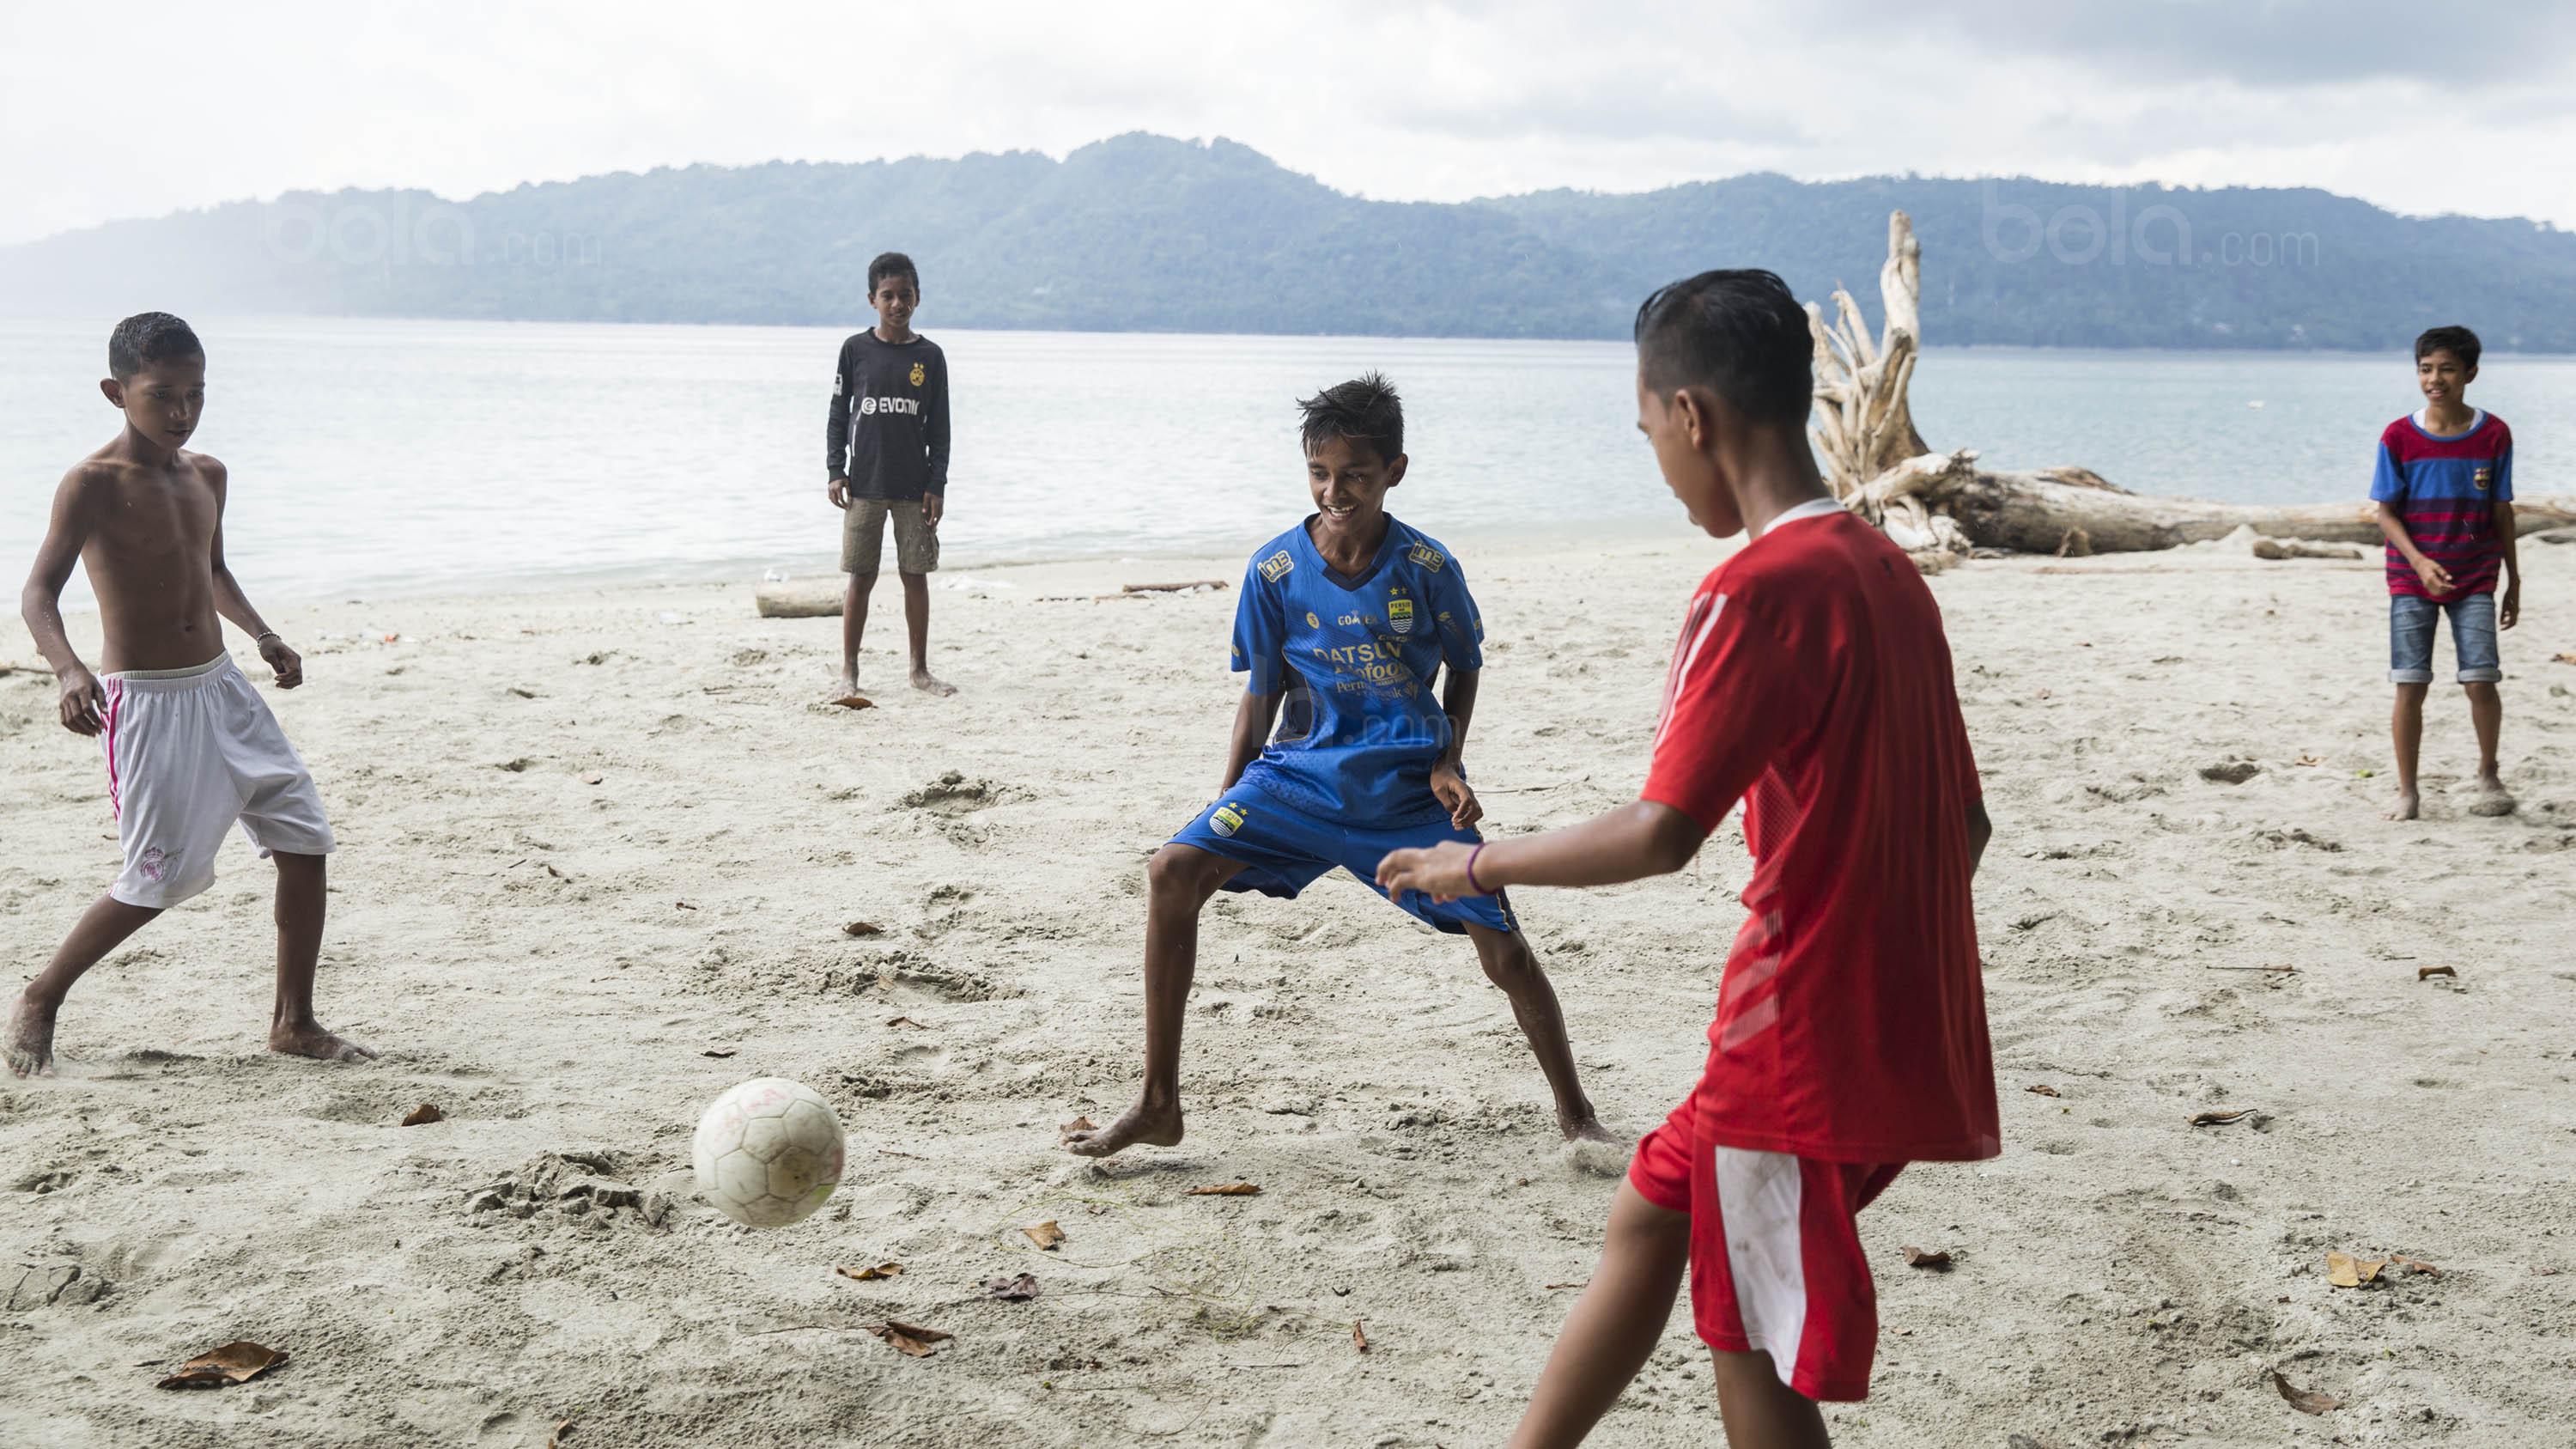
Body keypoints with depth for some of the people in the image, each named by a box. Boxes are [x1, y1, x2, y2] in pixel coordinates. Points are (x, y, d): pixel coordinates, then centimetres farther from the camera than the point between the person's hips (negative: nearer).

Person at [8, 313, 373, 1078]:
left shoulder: (207, 476, 9)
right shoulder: (93, 484, -12)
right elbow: (39, 593, -20)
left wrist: (263, 634, 11)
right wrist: (70, 669, -38)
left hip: (220, 687, 7)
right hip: (146, 700, -7)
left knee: (305, 840, 0)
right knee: (163, 876, -8)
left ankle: (293, 1022, 12)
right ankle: (39, 1001, 14)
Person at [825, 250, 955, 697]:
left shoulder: (930, 356, 3)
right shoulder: (855, 349, 1)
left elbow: (939, 427, 5)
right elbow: (838, 414, 5)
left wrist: (937, 484, -1)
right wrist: (835, 471, -3)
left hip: (914, 487, 1)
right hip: (864, 485, -1)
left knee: (916, 575, 5)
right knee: (861, 576, 1)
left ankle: (920, 669, 15)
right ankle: (849, 671, 8)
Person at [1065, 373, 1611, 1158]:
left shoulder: (1427, 568, -9)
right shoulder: (1276, 570, -7)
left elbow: (1465, 666, 7)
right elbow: (1261, 693, 5)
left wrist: (1449, 765, -6)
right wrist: (1226, 805, 2)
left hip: (1409, 790, -1)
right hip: (1301, 773, 1)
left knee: (1505, 953, -6)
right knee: (1174, 870, -20)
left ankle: (1575, 1113, 23)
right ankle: (1158, 1105, -9)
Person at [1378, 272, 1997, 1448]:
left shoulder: (1762, 589, -18)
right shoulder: (1887, 572, 9)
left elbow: (1661, 834, -22)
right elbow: (1964, 822, 14)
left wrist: (1479, 864, -8)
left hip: (1802, 1059, -9)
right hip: (1898, 1031, 9)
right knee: (1651, 1215, 23)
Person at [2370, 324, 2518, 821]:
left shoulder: (2494, 435, -1)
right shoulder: (2398, 438, -5)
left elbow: (2502, 513, 5)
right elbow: (2386, 512, -3)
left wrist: (2513, 584, 9)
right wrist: (2420, 562, -18)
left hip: (2474, 581, 0)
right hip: (2411, 580, 0)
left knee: (2480, 680, -7)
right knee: (2409, 685, -2)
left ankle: (2488, 775, 17)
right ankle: (2407, 792, 8)